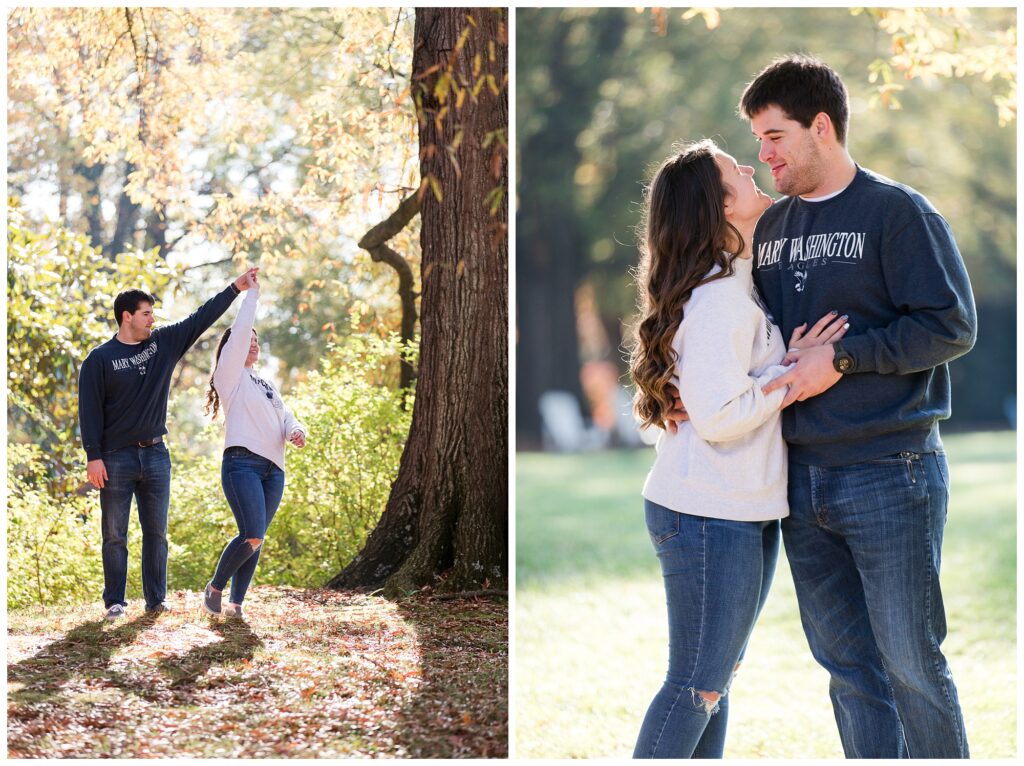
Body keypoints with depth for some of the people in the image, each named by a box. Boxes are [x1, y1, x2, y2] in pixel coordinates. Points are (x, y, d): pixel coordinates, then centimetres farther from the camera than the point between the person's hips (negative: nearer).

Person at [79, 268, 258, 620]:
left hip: (156, 455, 4)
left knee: (157, 532, 6)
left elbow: (201, 318, 11)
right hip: (116, 457, -4)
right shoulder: (100, 359, -4)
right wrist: (93, 456, -13)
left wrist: (235, 288, 8)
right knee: (115, 535, 0)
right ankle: (114, 602, 6)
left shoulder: (164, 343, 8)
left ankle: (156, 600, 12)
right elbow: (89, 410, -7)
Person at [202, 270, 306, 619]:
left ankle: (235, 603, 7)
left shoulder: (265, 384, 26)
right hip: (242, 463, -7)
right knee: (252, 537, -18)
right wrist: (252, 294, 4)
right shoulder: (230, 375, 4)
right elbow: (240, 331, -6)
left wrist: (295, 430, -6)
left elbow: (285, 416, 18)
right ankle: (215, 587, 1)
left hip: (274, 469, 7)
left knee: (255, 540, 3)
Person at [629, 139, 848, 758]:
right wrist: (793, 370, -16)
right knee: (698, 687, -4)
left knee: (716, 678, 16)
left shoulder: (743, 286, 11)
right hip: (708, 517, -10)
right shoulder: (720, 298, -19)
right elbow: (718, 415, -25)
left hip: (747, 512, 10)